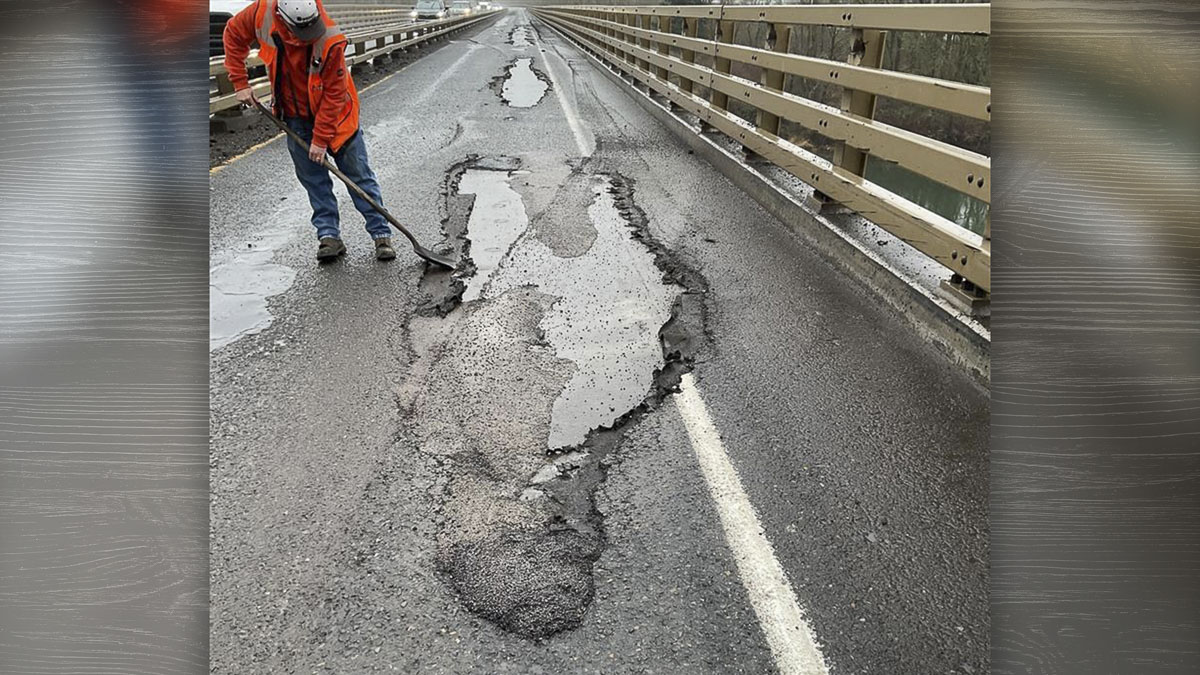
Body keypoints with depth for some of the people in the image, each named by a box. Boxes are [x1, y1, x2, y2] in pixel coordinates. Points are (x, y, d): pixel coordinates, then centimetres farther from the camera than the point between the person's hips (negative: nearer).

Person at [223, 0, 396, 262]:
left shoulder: (331, 41, -29)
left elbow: (333, 94, -23)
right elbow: (234, 34, 2)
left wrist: (321, 138, -20)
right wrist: (240, 82, -3)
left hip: (333, 113, -3)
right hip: (295, 115, 4)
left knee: (359, 174, -1)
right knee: (313, 178, 4)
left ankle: (381, 234, 5)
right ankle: (328, 235, 10)